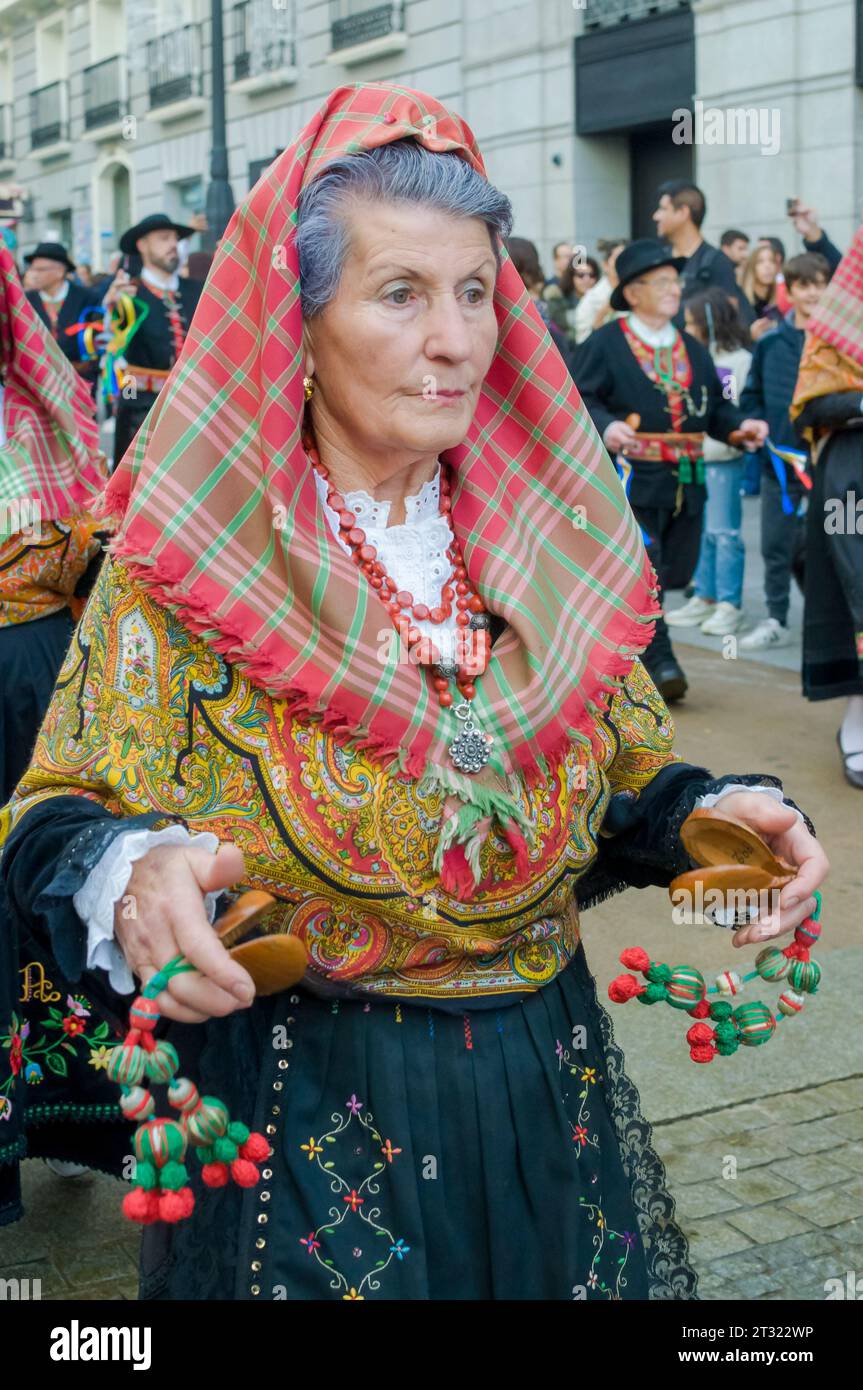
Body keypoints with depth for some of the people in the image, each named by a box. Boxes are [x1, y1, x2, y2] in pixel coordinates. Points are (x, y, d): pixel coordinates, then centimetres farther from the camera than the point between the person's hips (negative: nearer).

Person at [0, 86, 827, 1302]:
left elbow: (626, 780, 9)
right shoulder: (184, 561, -10)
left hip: (547, 1095, 4)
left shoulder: (555, 542, 1)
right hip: (299, 1108, -3)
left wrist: (704, 813, -12)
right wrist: (126, 879, -31)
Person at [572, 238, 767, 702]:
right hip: (630, 480, -6)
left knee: (675, 571, 9)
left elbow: (715, 407, 18)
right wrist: (606, 427, -28)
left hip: (685, 484, 6)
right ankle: (659, 662, -5)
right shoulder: (604, 344, -1)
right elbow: (582, 401, -9)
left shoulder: (692, 349, 18)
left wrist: (741, 424, -1)